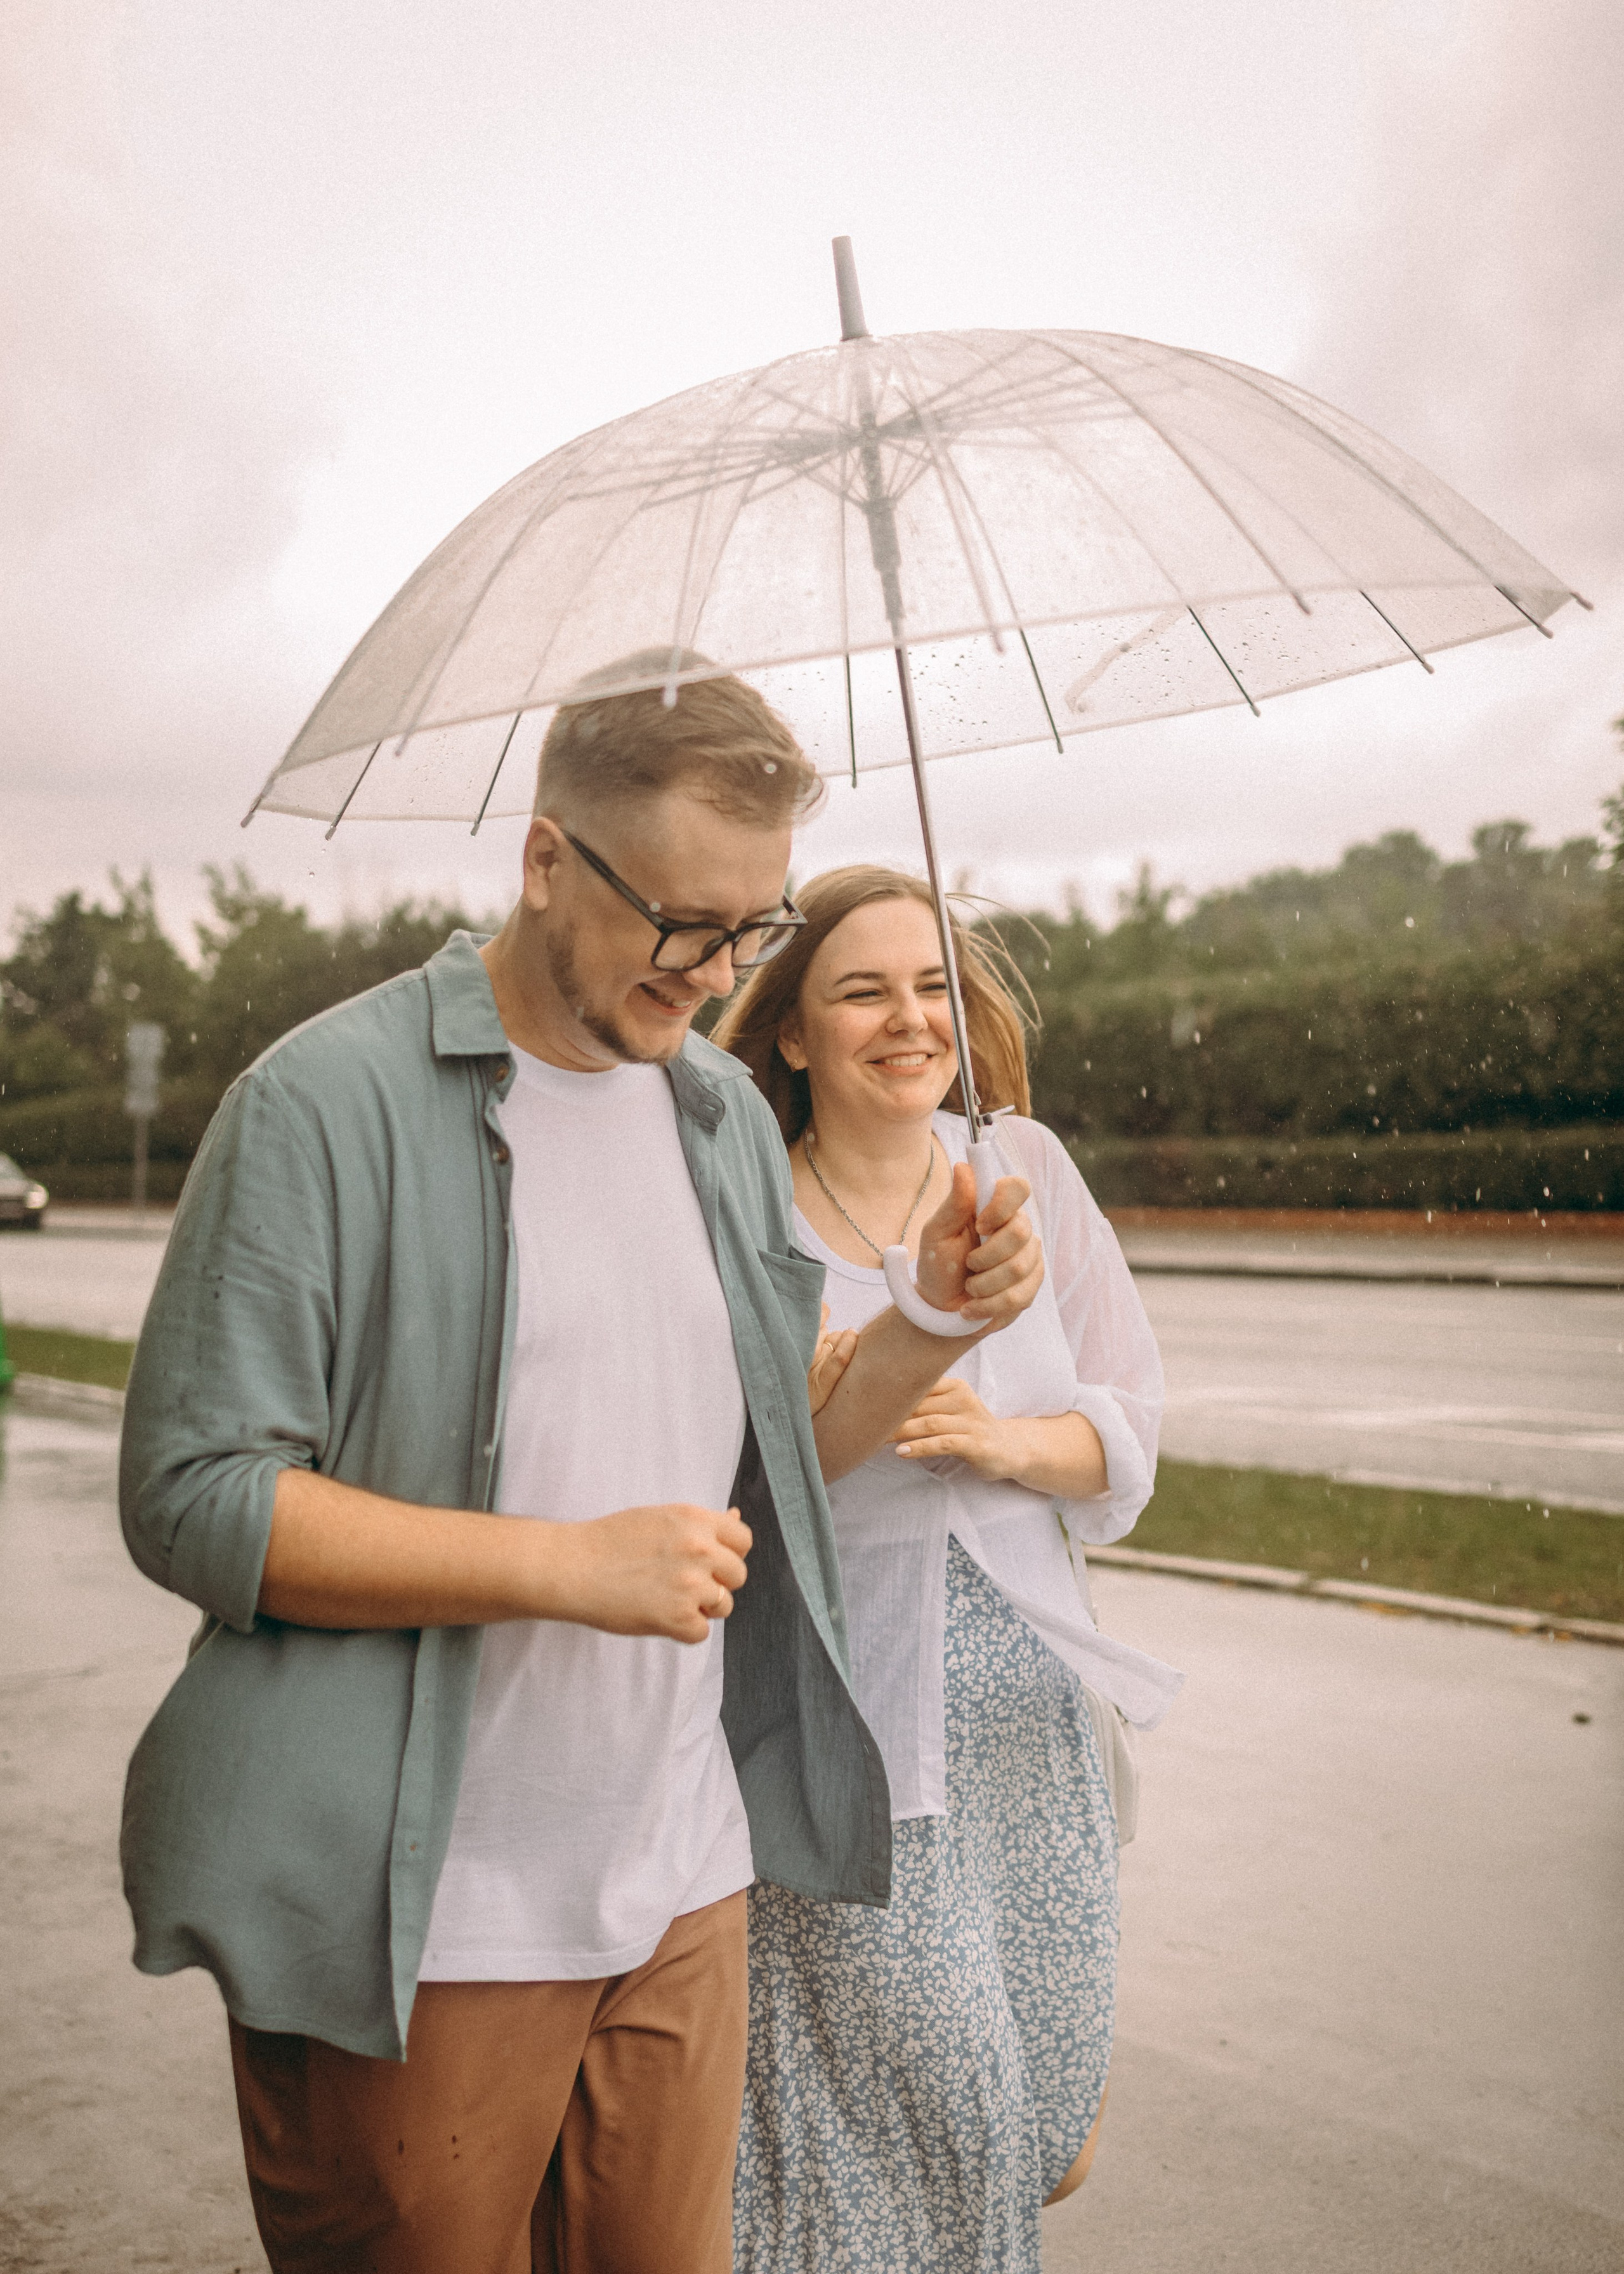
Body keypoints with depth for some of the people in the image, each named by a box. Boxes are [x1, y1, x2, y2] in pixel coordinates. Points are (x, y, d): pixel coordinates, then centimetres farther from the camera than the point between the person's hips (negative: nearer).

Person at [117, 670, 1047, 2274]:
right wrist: (572, 1565, -21)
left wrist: (933, 1323, -4)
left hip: (682, 1887, 6)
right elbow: (192, 1497, -16)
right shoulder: (328, 1102, -12)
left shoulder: (726, 1114, 9)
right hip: (420, 1924, -5)